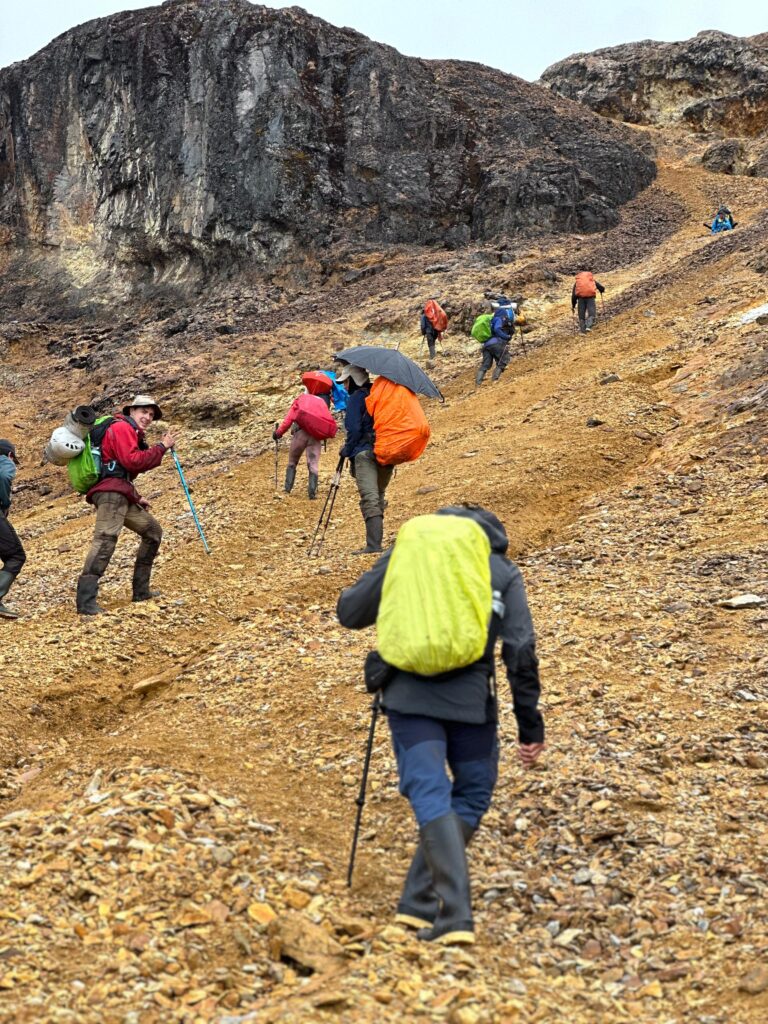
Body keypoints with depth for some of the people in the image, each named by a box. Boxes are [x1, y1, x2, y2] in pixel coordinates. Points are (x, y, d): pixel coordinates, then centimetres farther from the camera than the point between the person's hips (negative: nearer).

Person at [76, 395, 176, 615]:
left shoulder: (131, 434, 28)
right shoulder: (121, 427, -4)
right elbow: (132, 461, -18)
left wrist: (136, 498, 23)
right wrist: (162, 447, -10)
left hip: (122, 495, 11)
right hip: (111, 492, -11)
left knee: (152, 531, 16)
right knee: (106, 539, -23)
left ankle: (141, 590, 16)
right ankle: (86, 601, -33)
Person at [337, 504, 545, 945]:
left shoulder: (407, 552, 13)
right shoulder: (504, 572, 10)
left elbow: (349, 612, 17)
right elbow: (521, 652, 1)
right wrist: (531, 725, 6)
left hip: (409, 697, 0)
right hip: (470, 701, 0)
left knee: (432, 798, -1)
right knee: (472, 797, 17)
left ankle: (455, 913, -13)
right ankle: (419, 901, 16)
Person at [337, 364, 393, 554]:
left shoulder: (356, 398, -4)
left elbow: (354, 429, -11)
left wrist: (347, 451, 1)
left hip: (365, 454, -8)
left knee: (370, 499, -14)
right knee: (378, 497, 18)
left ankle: (373, 545, -22)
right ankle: (376, 540, 19)